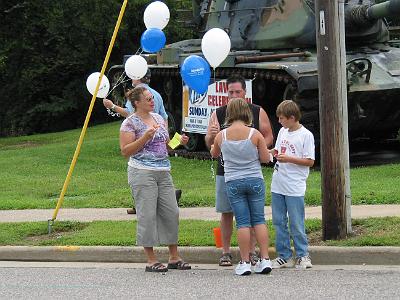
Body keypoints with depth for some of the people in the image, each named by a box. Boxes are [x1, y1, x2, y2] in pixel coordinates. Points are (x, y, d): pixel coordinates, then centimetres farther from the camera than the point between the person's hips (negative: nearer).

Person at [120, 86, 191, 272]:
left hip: (163, 172, 7)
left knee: (171, 213, 5)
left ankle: (174, 257, 13)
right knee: (147, 215, -5)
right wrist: (145, 137, -19)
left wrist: (179, 141, 6)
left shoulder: (158, 118, 16)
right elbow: (125, 151, -10)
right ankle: (151, 260, 1)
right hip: (142, 173, -7)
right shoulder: (130, 123, -5)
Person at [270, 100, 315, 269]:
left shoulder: (306, 135, -9)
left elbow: (310, 161, -11)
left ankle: (302, 255, 8)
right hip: (278, 185, 7)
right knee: (279, 222, 9)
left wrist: (288, 159, -16)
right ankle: (284, 256, 16)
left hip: (294, 188, -7)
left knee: (296, 224, -3)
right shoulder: (282, 132, 12)